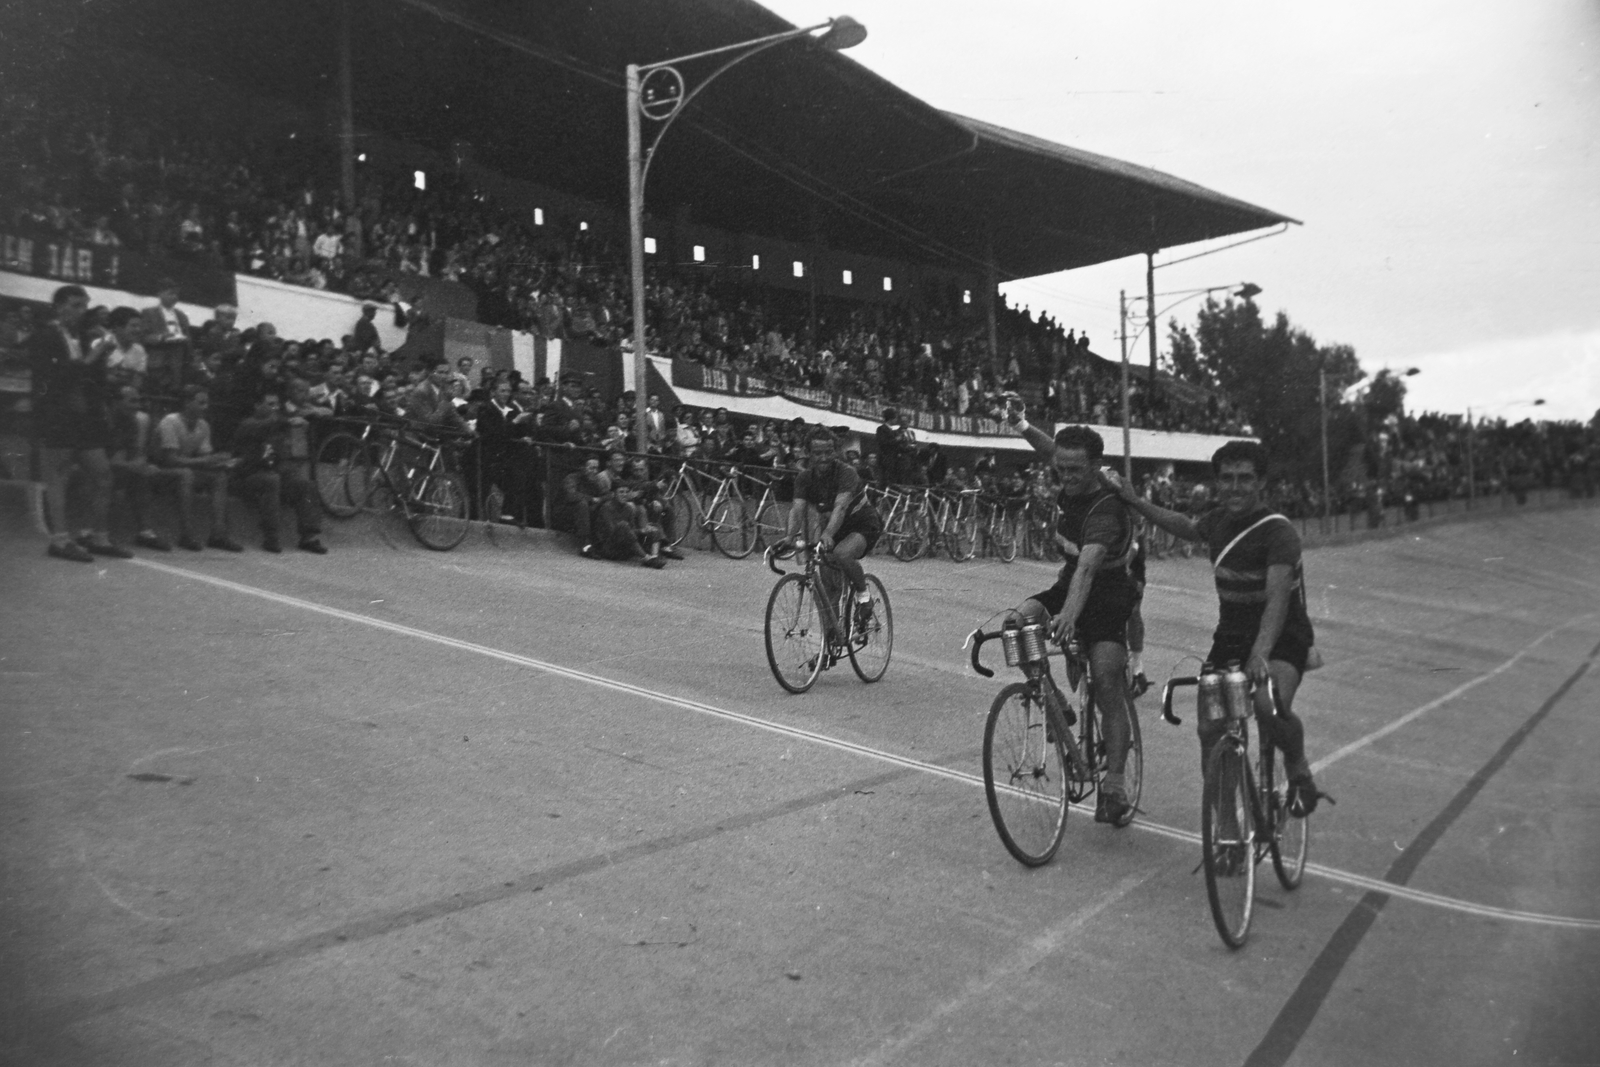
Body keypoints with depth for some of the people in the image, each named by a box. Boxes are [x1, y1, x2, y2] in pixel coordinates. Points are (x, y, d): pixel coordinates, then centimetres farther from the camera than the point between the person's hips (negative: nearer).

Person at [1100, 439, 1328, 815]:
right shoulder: (1218, 520, 0)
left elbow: (1278, 599, -32)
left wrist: (1259, 654, -46)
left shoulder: (1279, 531, -20)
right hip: (1230, 635, 6)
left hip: (1282, 638, -6)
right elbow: (1184, 526, 25)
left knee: (1269, 706, -33)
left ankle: (1298, 770, -3)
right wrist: (1133, 500, 20)